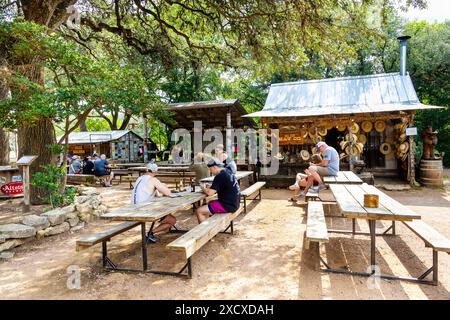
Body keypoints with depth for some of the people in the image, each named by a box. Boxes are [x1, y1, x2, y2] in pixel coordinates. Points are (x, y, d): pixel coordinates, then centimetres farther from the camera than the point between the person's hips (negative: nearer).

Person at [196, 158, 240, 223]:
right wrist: (209, 187, 8)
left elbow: (210, 193, -19)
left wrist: (204, 188, 1)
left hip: (227, 205, -10)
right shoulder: (228, 172, 9)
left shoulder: (220, 176, -19)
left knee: (199, 211, -6)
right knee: (205, 206, 23)